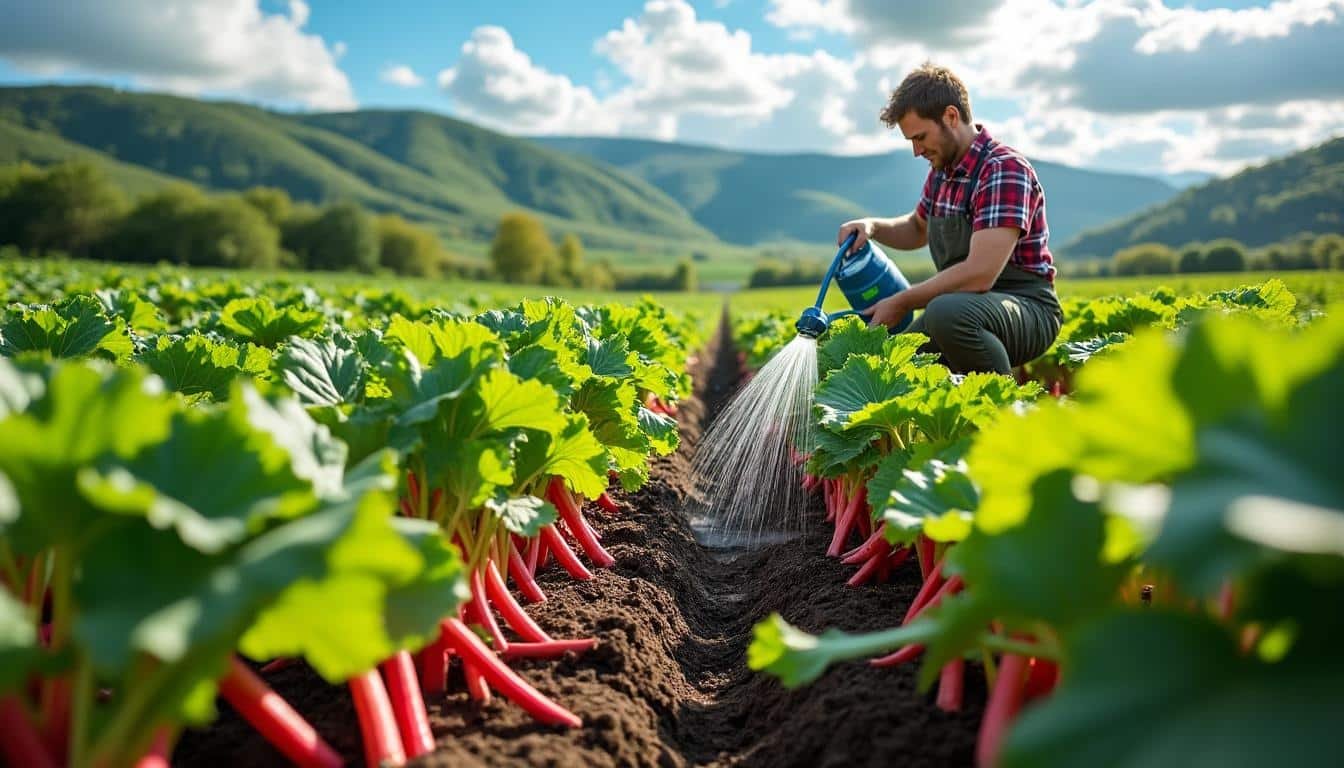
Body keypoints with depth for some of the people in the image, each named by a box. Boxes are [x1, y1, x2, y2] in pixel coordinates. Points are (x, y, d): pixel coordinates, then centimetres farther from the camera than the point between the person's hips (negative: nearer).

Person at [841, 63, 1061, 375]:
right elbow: (917, 229, 29)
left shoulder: (1004, 170, -19)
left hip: (1026, 309, -8)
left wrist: (902, 302, -18)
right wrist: (872, 226, 7)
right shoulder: (942, 170, 8)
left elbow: (979, 274, -28)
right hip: (962, 304, 8)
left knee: (946, 312, -38)